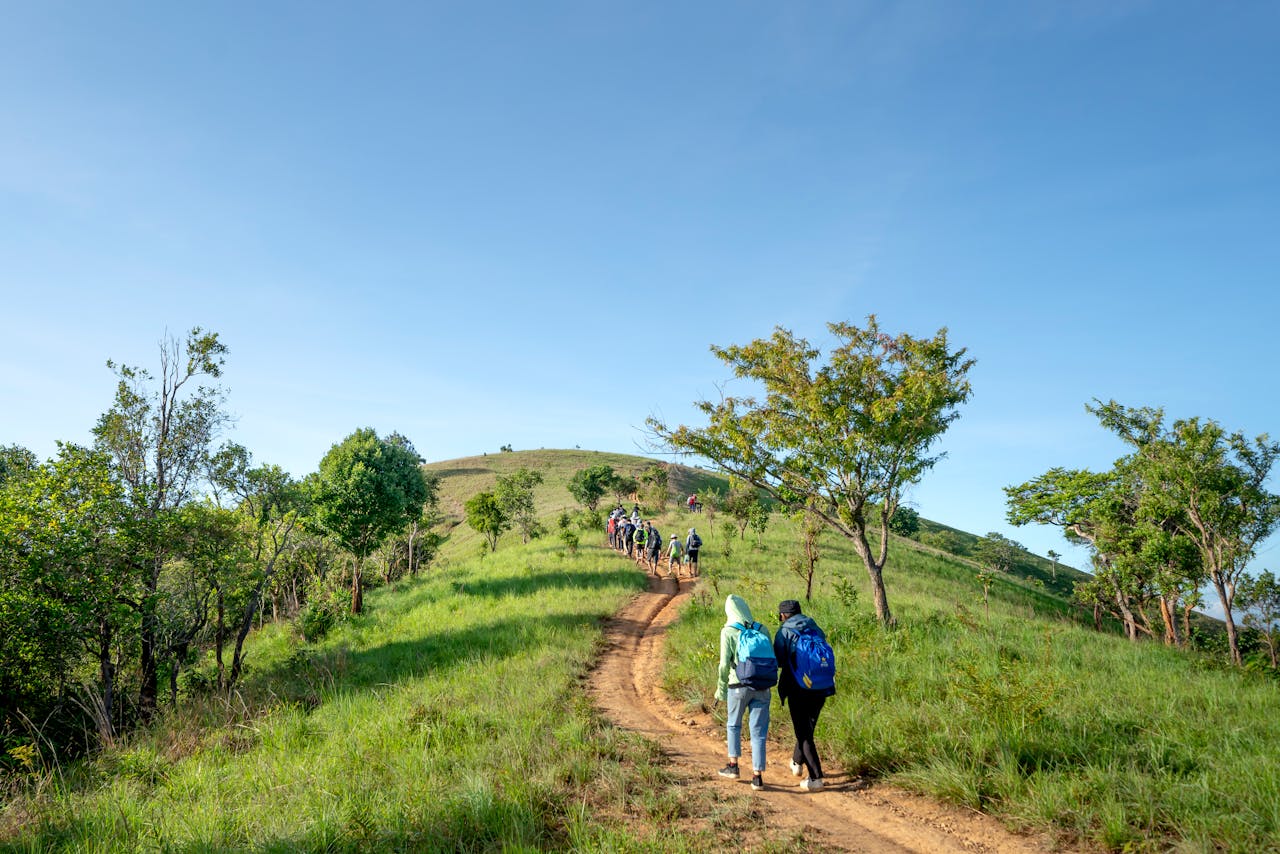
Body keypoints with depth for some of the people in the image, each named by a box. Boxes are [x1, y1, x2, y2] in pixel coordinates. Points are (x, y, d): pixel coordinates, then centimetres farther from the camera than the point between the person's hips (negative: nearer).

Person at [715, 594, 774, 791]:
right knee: (758, 732, 6)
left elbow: (725, 664, -8)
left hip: (739, 686, -2)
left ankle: (733, 766, 24)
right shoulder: (762, 629, 5)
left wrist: (721, 688, 2)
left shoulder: (728, 631, -4)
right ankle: (757, 776, 4)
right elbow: (771, 658, 7)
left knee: (733, 725, 21)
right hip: (762, 687, 2)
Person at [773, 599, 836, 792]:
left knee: (804, 733, 3)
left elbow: (778, 661, -6)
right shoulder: (815, 629, 7)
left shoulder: (784, 632, -7)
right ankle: (797, 762, 40)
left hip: (798, 689, -5)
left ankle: (815, 778, -1)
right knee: (808, 727, 22)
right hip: (821, 688, 5)